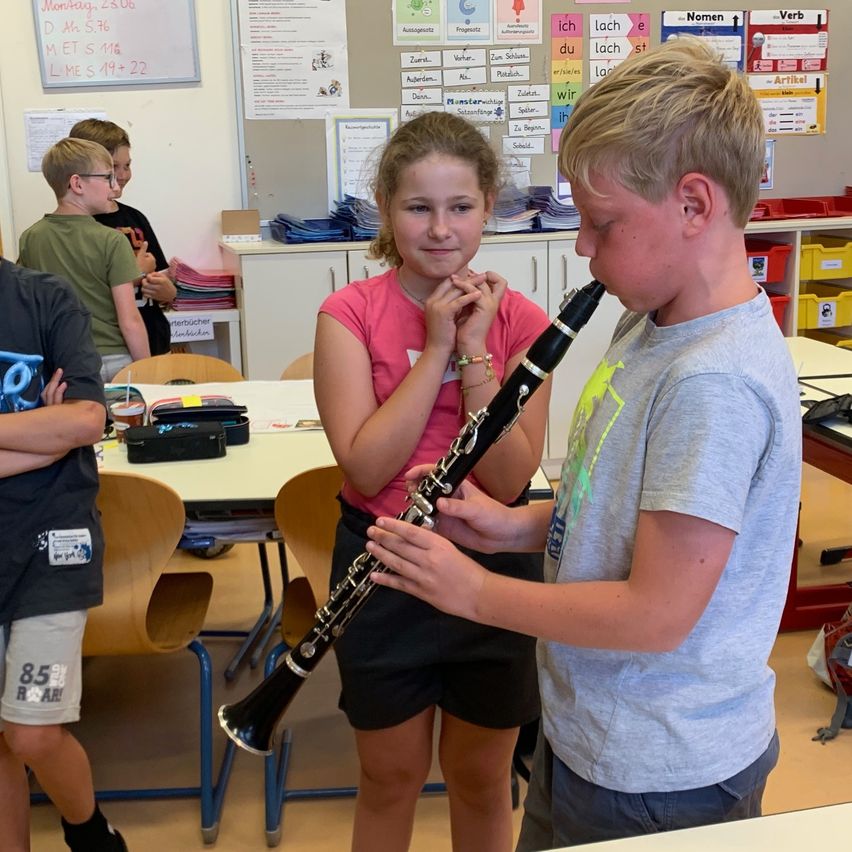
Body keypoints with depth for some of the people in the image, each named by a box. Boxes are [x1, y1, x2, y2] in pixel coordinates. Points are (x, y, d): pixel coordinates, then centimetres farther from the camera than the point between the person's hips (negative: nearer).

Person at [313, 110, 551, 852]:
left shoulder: (520, 321, -7)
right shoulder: (349, 314, -9)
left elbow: (509, 478, -15)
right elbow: (366, 466, -20)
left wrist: (473, 347, -21)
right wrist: (436, 345, -21)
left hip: (493, 568, 1)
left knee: (481, 778, 19)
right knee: (391, 777, 18)